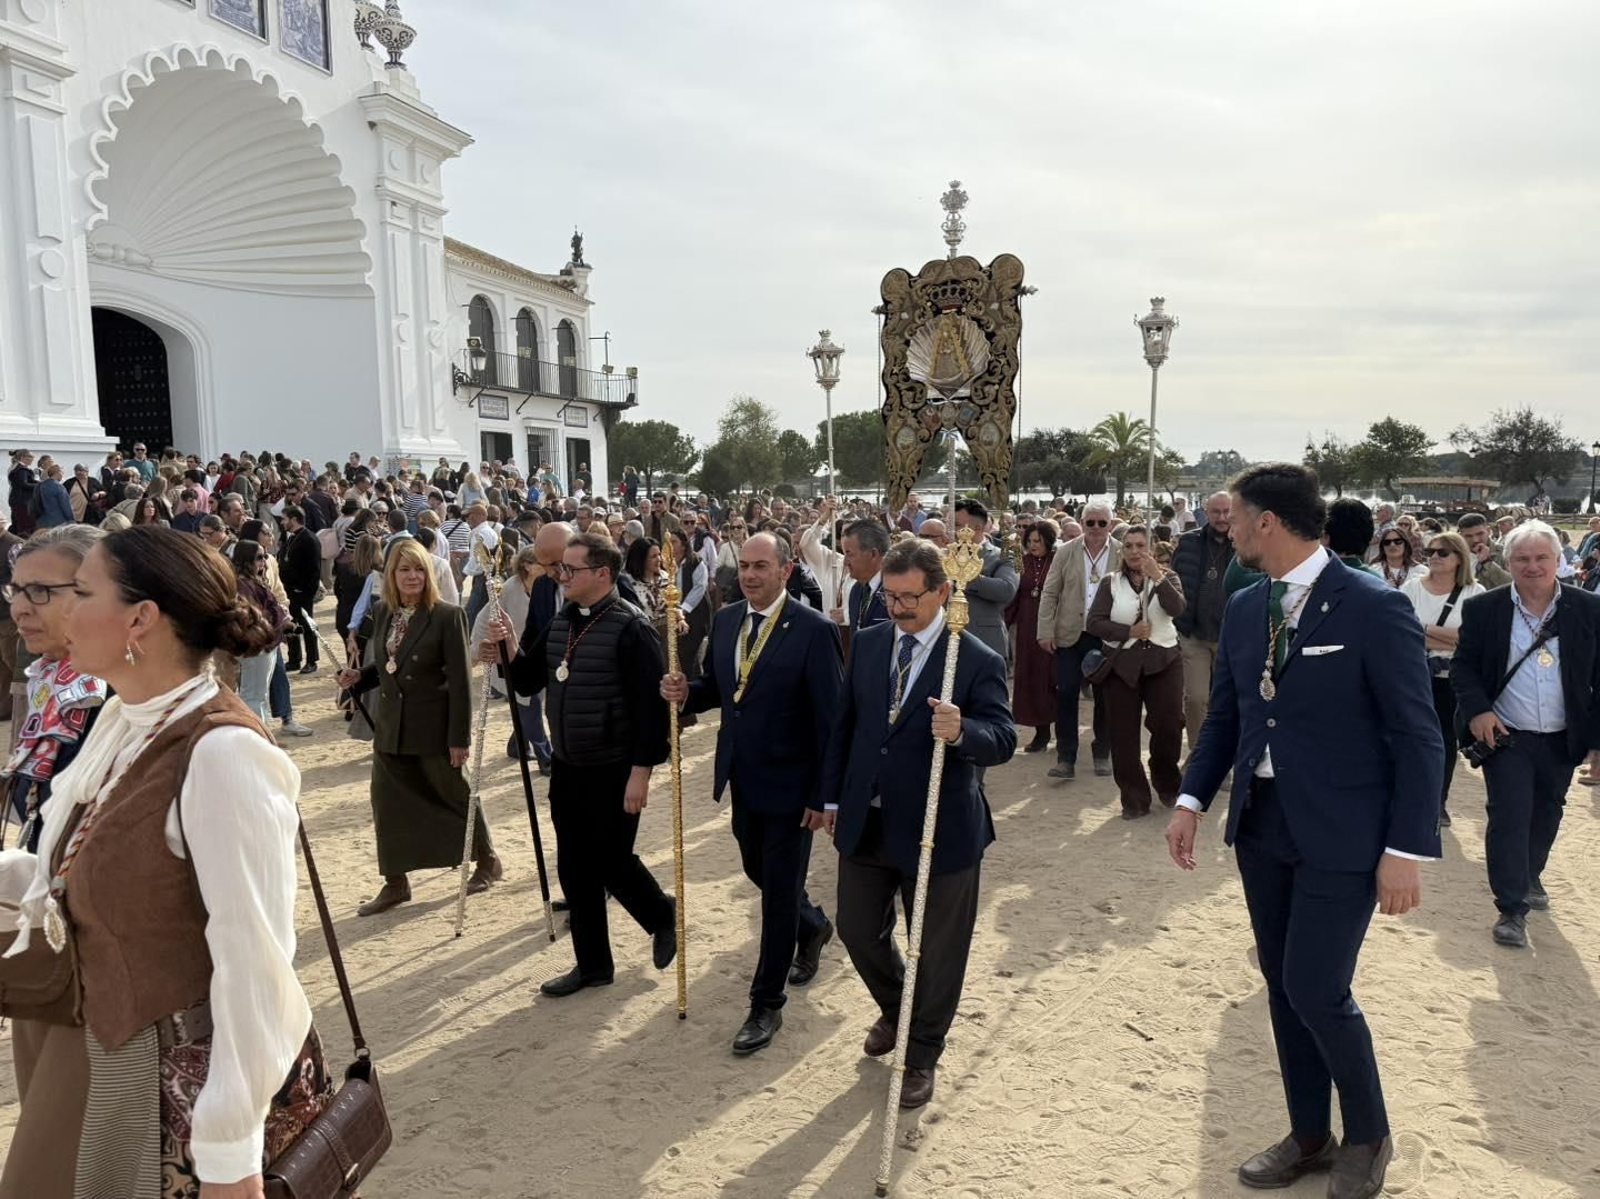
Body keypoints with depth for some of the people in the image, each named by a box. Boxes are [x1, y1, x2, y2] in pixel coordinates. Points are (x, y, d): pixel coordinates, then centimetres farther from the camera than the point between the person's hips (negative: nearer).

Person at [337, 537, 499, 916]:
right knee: (387, 803, 7)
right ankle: (395, 883, 21)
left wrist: (460, 737, -16)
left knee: (455, 795, 11)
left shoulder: (447, 616, -15)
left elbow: (460, 681, -14)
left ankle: (487, 861, 33)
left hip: (434, 727, -5)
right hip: (390, 726, 6)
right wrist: (359, 677, -5)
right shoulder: (381, 612, 4)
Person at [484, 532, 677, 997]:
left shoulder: (630, 627, -16)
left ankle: (663, 915, 32)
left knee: (612, 862, 3)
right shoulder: (560, 623, 6)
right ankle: (593, 963, 27)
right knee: (574, 869, 12)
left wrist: (641, 771, -21)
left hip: (614, 770, -7)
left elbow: (650, 705, -19)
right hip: (566, 767, 7)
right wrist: (512, 651, -7)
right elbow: (528, 683, 12)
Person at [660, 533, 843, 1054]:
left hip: (789, 784, -7)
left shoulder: (814, 630, -17)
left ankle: (766, 1005, 19)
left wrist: (823, 795, -16)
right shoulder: (726, 619, 2)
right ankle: (813, 927, 52)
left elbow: (829, 719, -16)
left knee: (780, 889, 4)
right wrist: (686, 693, -10)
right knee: (759, 872, 22)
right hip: (742, 779, 7)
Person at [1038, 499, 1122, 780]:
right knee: (1066, 694, -4)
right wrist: (1046, 631, -4)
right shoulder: (1065, 552, 2)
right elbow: (1050, 593, 2)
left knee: (1104, 697, 9)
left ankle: (1102, 753, 25)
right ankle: (1066, 758, 4)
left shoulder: (1123, 554, 0)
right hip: (1070, 636, 0)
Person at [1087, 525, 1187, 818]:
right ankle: (1134, 799, 12)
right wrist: (1128, 632, -12)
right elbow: (1094, 622, -3)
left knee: (1169, 726, -7)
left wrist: (1157, 577, -21)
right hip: (1122, 663, 0)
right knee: (1123, 734, 0)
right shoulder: (1110, 582, 5)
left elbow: (1177, 609, -13)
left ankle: (1166, 783, 22)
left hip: (1163, 661, 0)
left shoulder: (1167, 577, 6)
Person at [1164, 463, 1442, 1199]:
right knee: (1282, 987, 14)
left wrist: (1406, 847, -15)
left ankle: (1368, 1137, 24)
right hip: (1261, 825, 6)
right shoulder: (1244, 609, 5)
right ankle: (1309, 1134, 33)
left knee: (1316, 990, -3)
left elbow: (1417, 738, -12)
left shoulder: (1375, 608, -13)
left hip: (1340, 835, -6)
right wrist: (1192, 799, 2)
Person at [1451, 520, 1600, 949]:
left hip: (1562, 740, 3)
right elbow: (1463, 666, -1)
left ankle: (1530, 876, 44)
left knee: (1545, 815, 19)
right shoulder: (1483, 609, -6)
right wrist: (1477, 710, -17)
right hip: (1506, 736, -2)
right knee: (1509, 817, -6)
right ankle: (1512, 908, 2)